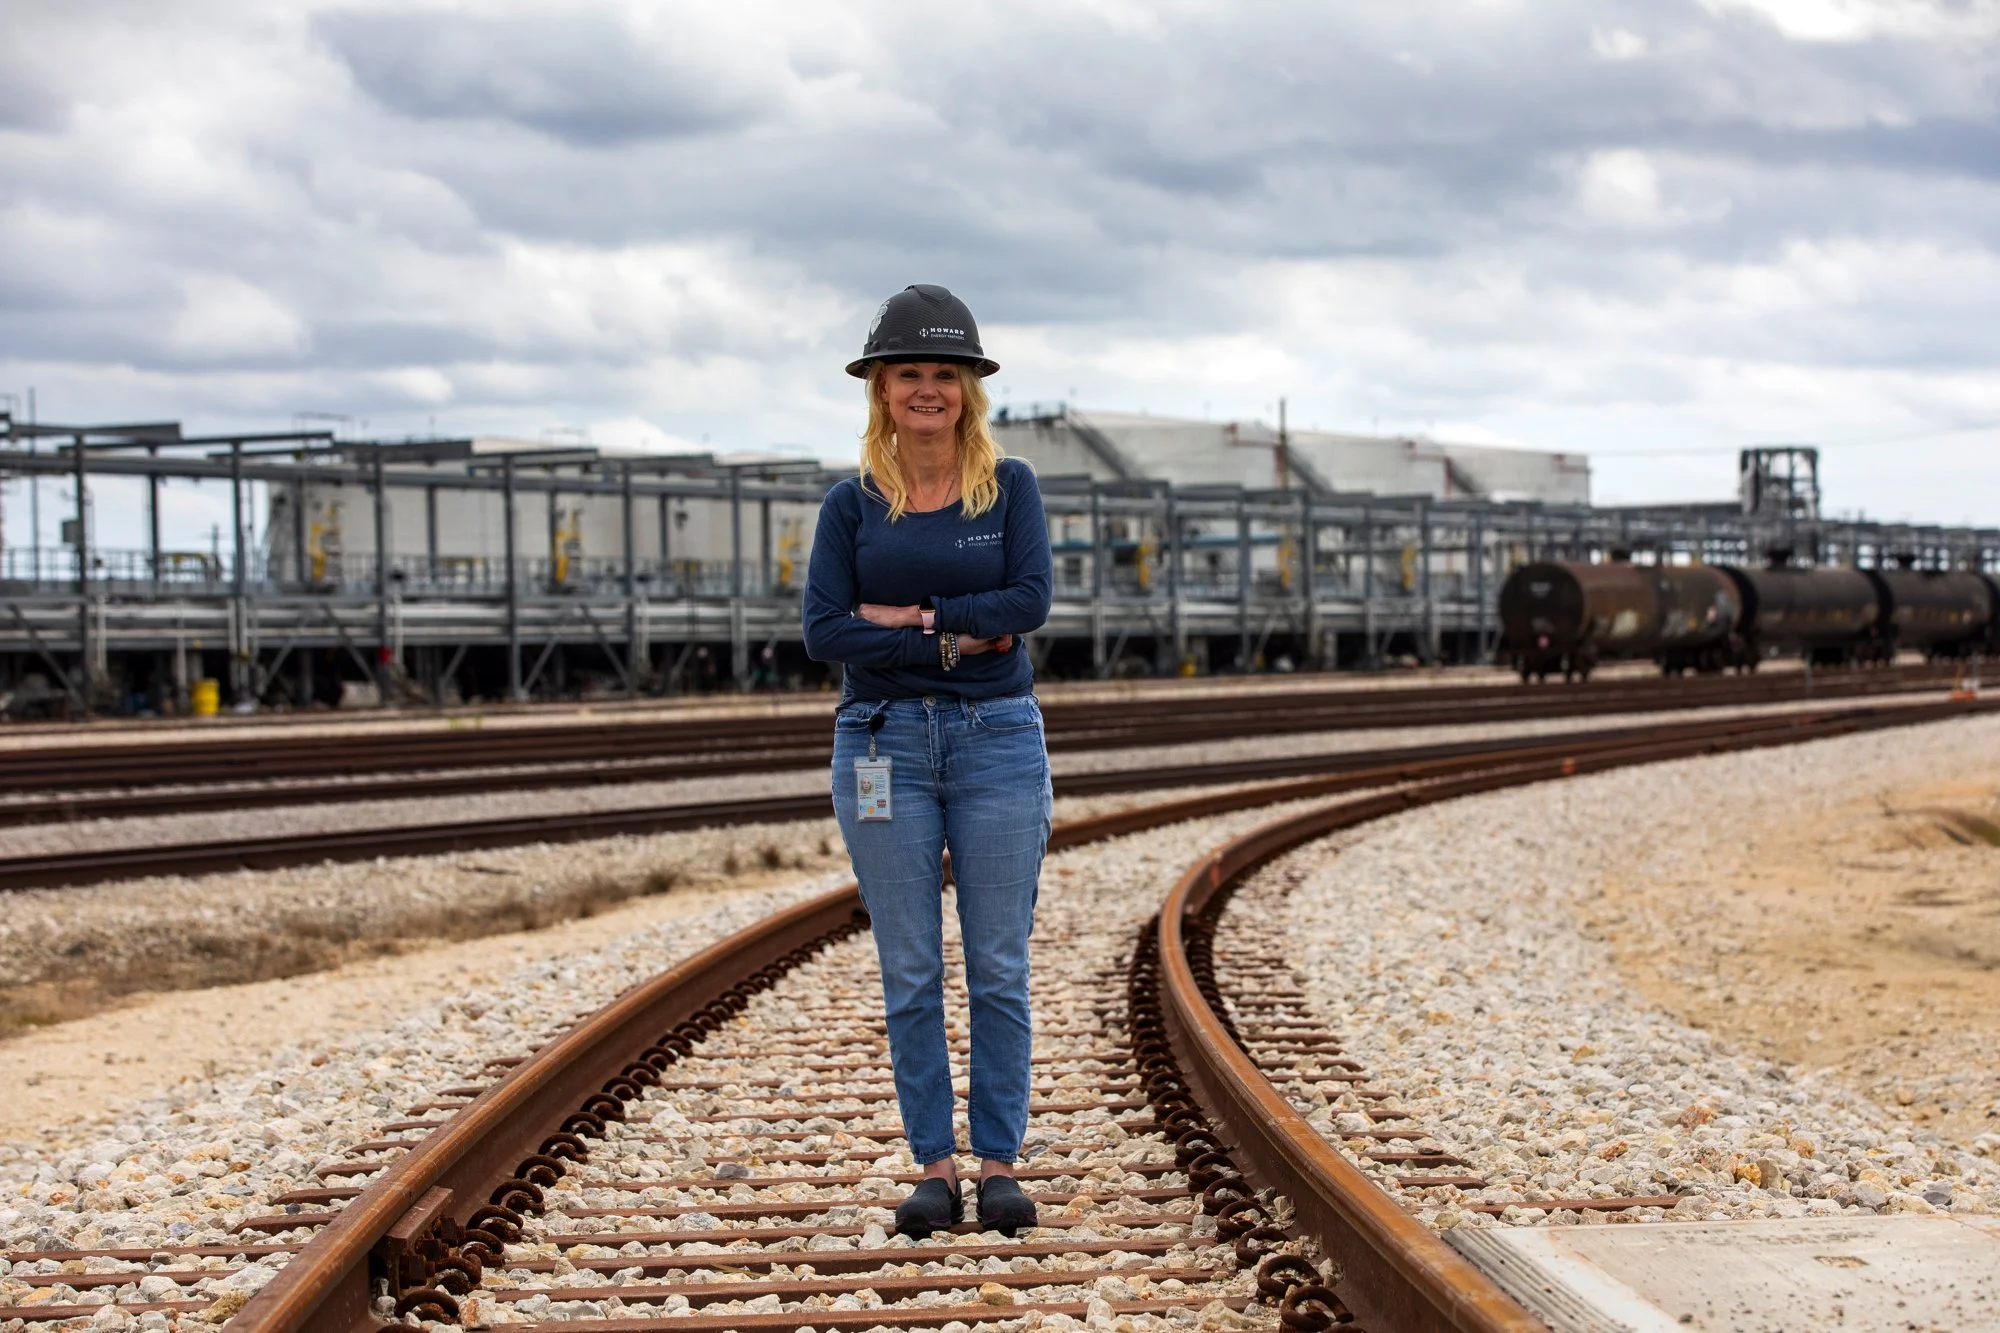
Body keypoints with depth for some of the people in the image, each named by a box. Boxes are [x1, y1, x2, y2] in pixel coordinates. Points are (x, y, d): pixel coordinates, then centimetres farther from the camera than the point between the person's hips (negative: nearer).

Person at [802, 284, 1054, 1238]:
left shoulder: (1010, 488, 4)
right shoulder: (852, 506, 4)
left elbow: (1031, 601, -10)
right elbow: (824, 632, -6)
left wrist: (908, 615, -11)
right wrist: (952, 642, -12)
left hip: (997, 738, 0)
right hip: (885, 741, 1)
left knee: (999, 968, 1)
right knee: (910, 971, 3)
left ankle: (999, 1166, 7)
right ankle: (934, 1168, 9)